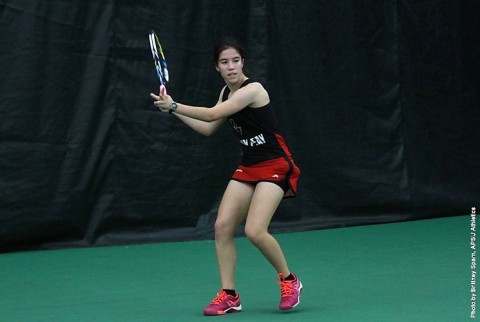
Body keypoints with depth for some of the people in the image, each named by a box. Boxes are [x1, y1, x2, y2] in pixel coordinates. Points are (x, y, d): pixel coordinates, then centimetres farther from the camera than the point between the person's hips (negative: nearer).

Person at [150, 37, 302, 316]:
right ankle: (229, 296, 4)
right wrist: (173, 110, 8)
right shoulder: (226, 93, 8)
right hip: (248, 167, 8)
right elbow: (209, 129, 15)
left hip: (275, 166, -8)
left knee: (255, 231, -20)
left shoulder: (252, 90, -19)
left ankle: (289, 280, 4)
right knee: (223, 226, -4)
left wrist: (174, 105, -22)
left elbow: (211, 115, -26)